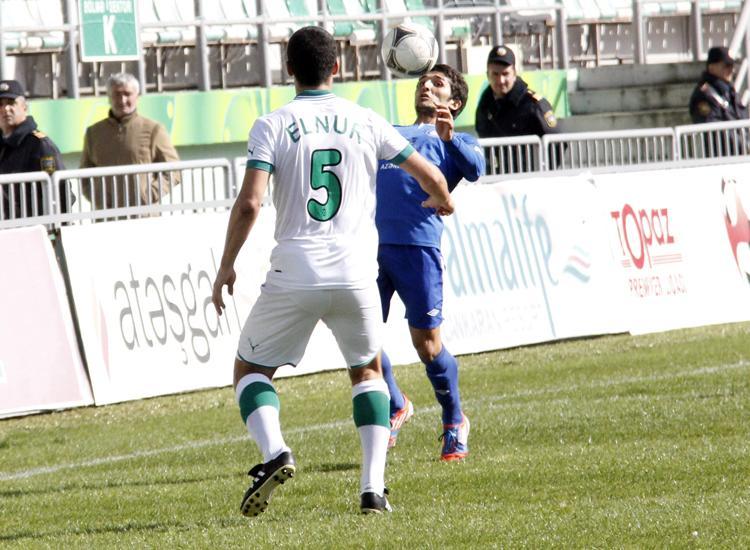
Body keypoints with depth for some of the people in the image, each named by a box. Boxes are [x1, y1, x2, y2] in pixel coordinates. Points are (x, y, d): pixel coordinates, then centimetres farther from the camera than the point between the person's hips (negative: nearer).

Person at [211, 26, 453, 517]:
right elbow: (430, 176, 11)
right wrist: (442, 201, 35)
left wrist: (226, 266, 2)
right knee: (368, 371, 22)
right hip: (356, 274, 2)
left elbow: (250, 204, -11)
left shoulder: (273, 126, -1)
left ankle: (274, 452, -12)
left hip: (295, 275, -2)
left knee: (251, 368, 16)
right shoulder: (366, 122, 7)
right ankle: (373, 488, 9)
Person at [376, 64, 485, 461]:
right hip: (370, 242, 4)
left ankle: (454, 423, 14)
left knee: (426, 341, -5)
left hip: (417, 244, -4)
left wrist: (448, 138, -19)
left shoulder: (455, 142, 17)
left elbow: (475, 169, -4)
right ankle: (395, 407, 22)